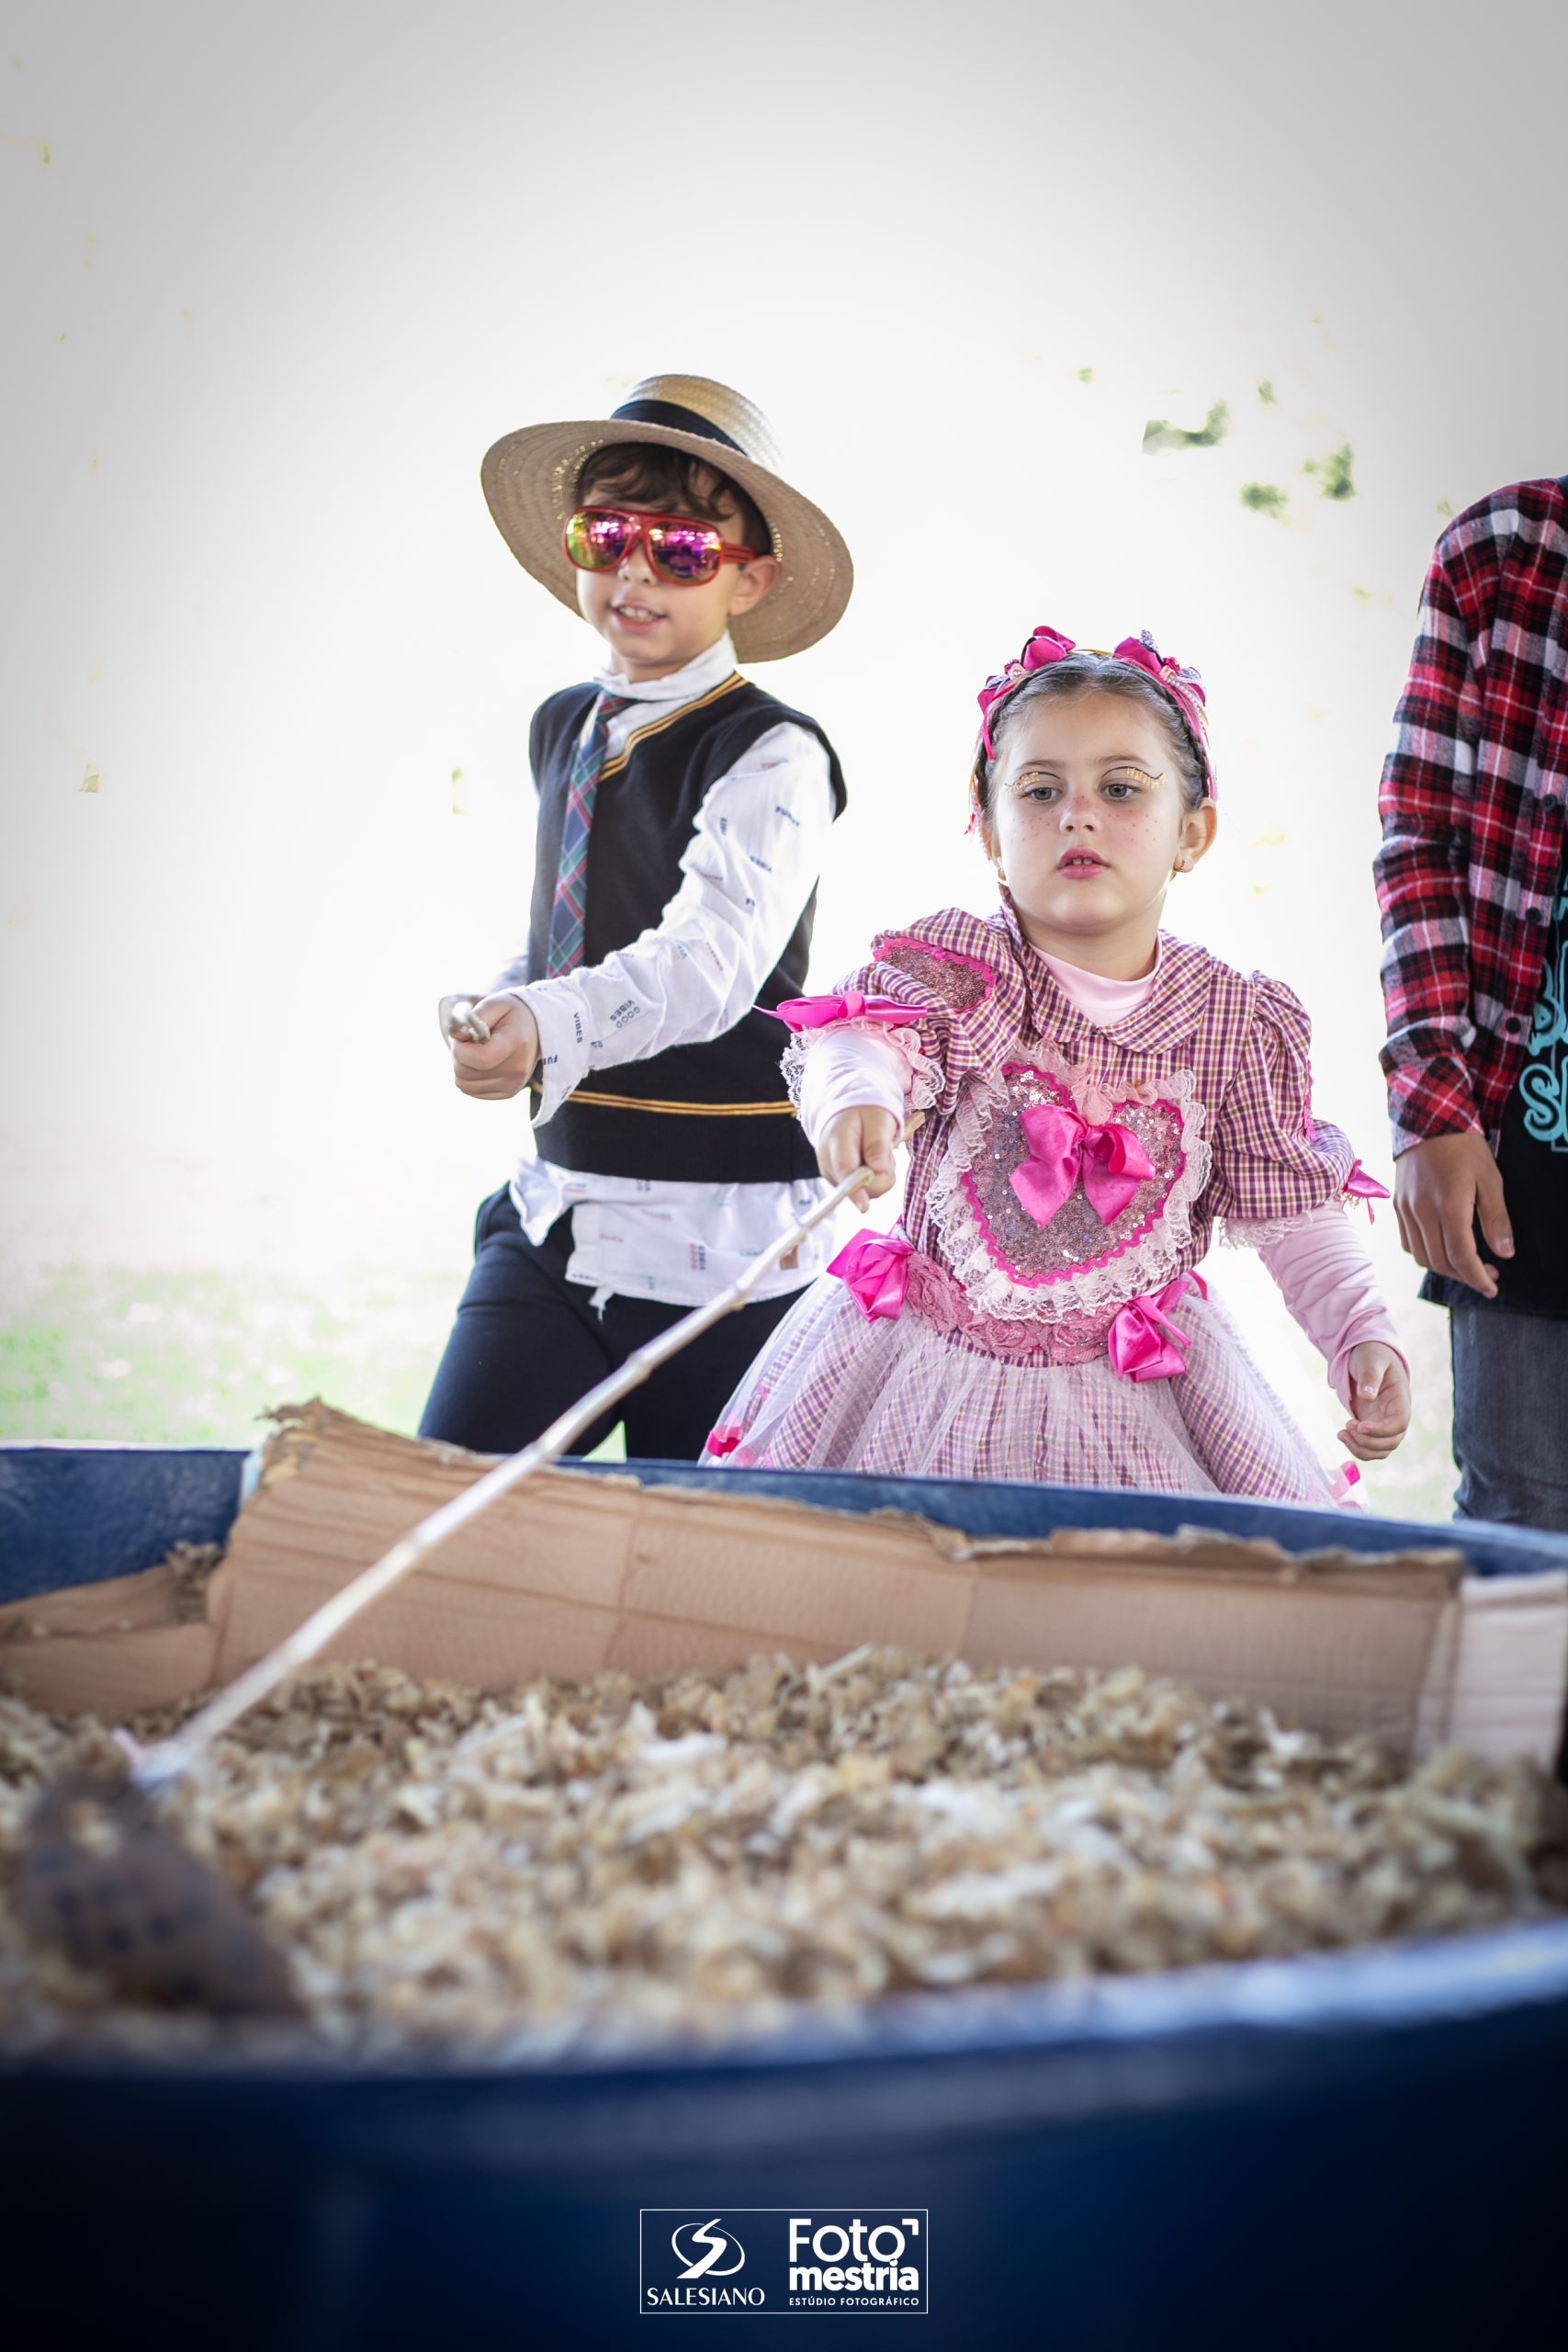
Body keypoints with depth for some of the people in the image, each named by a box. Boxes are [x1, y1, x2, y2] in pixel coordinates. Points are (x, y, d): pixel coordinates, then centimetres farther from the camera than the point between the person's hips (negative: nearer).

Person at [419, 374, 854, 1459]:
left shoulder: (773, 755, -12)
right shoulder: (560, 730, 12)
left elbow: (712, 953, -28)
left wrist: (552, 1027, -46)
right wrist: (496, 999, 6)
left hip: (725, 1243, -6)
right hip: (555, 1218, 6)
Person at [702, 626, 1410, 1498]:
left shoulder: (1241, 1022, -5)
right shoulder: (957, 966, -10)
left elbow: (1293, 1211, 2)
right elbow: (858, 1032, -29)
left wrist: (1364, 1337, -10)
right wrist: (855, 1099, -52)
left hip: (1140, 1382, 1)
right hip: (933, 1364, -1)